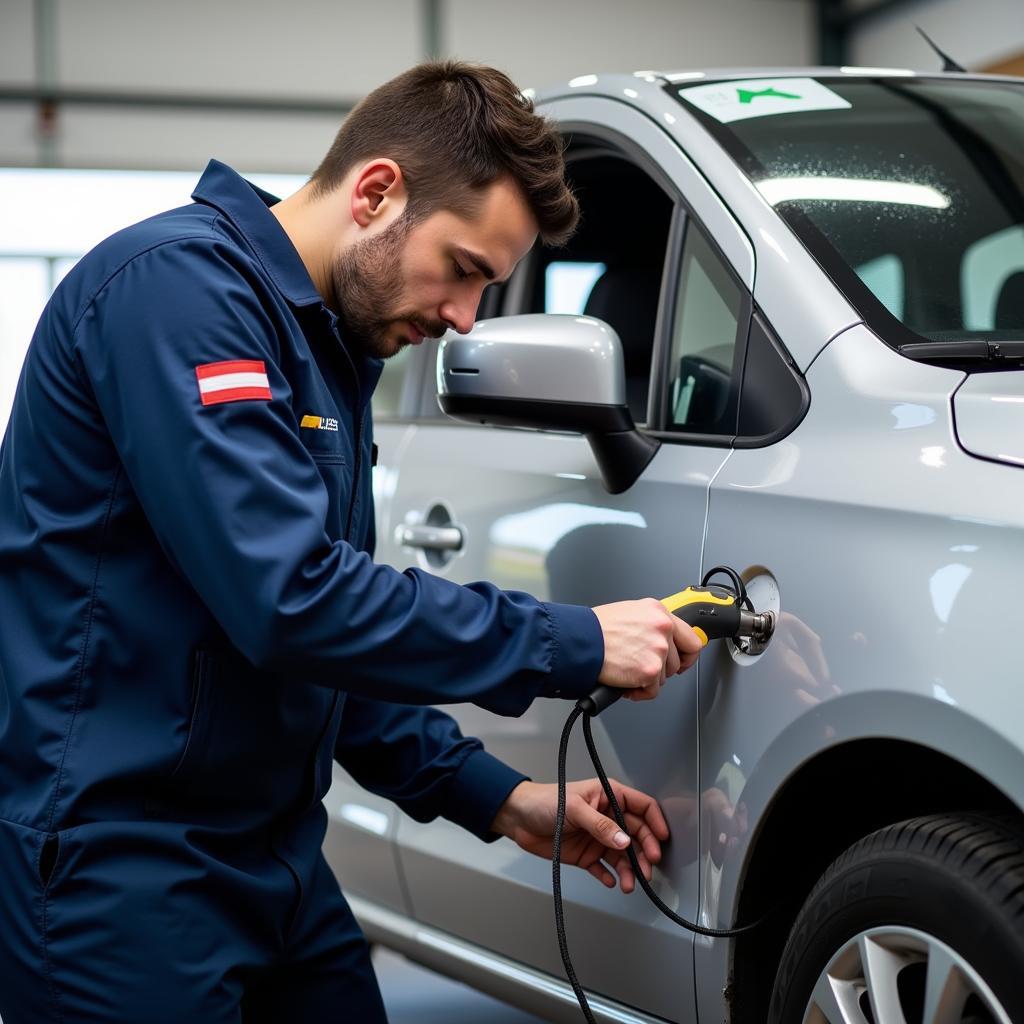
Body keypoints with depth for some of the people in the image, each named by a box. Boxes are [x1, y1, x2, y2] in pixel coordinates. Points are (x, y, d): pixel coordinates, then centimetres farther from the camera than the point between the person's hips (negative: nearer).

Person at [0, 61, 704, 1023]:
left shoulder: (329, 348, 14)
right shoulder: (178, 284, -16)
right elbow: (291, 600, -26)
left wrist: (495, 797, 9)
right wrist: (574, 644, -18)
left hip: (273, 860, 9)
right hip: (121, 865, -9)